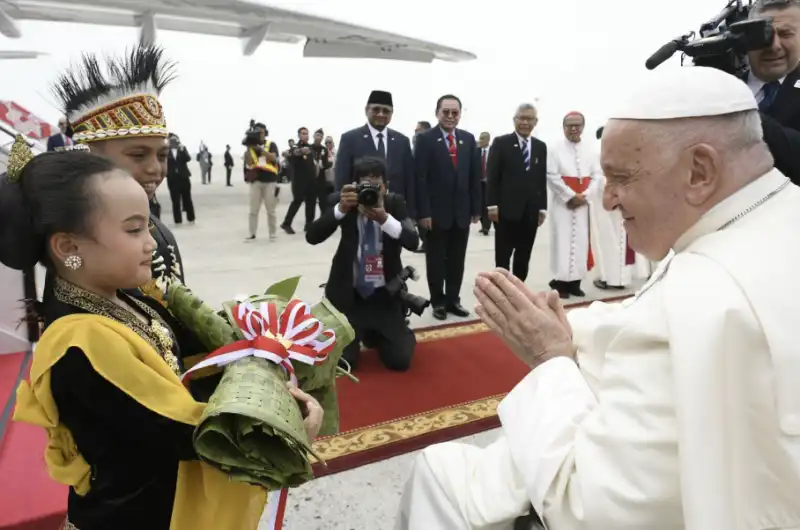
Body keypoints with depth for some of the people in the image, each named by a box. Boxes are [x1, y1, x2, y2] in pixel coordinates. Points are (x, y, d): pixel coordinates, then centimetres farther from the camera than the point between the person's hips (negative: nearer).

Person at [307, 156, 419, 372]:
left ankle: (376, 334, 30)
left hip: (385, 294, 1)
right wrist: (341, 208, -33)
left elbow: (413, 241, -20)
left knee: (399, 360, -4)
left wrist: (385, 219, -37)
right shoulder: (344, 201, -7)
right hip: (349, 293, 0)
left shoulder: (395, 203, -5)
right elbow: (312, 236, -18)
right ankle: (363, 332, 28)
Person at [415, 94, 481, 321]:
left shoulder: (468, 139, 8)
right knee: (436, 260, 7)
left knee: (457, 260, 10)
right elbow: (420, 178, -9)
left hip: (462, 211, 4)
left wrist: (476, 208, 4)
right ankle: (438, 302, 20)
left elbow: (475, 176, 9)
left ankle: (453, 300, 23)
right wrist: (423, 212, -15)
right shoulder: (425, 139, -5)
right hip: (436, 211, -4)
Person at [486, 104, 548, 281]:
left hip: (531, 211, 4)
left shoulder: (541, 146, 11)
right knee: (503, 256, 4)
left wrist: (542, 207, 7)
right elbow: (492, 176, -5)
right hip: (506, 209, -4)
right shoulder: (501, 143, -2)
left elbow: (542, 179, 12)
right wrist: (492, 205, -11)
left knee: (524, 258, 10)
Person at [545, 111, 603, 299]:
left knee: (580, 242, 4)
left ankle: (575, 282, 12)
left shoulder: (589, 151, 7)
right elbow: (552, 176, -10)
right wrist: (571, 196, -12)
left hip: (583, 204, 4)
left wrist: (585, 196, -9)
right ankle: (561, 281, 2)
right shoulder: (555, 149, -3)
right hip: (563, 202, -4)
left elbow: (598, 176, 5)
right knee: (562, 241, -4)